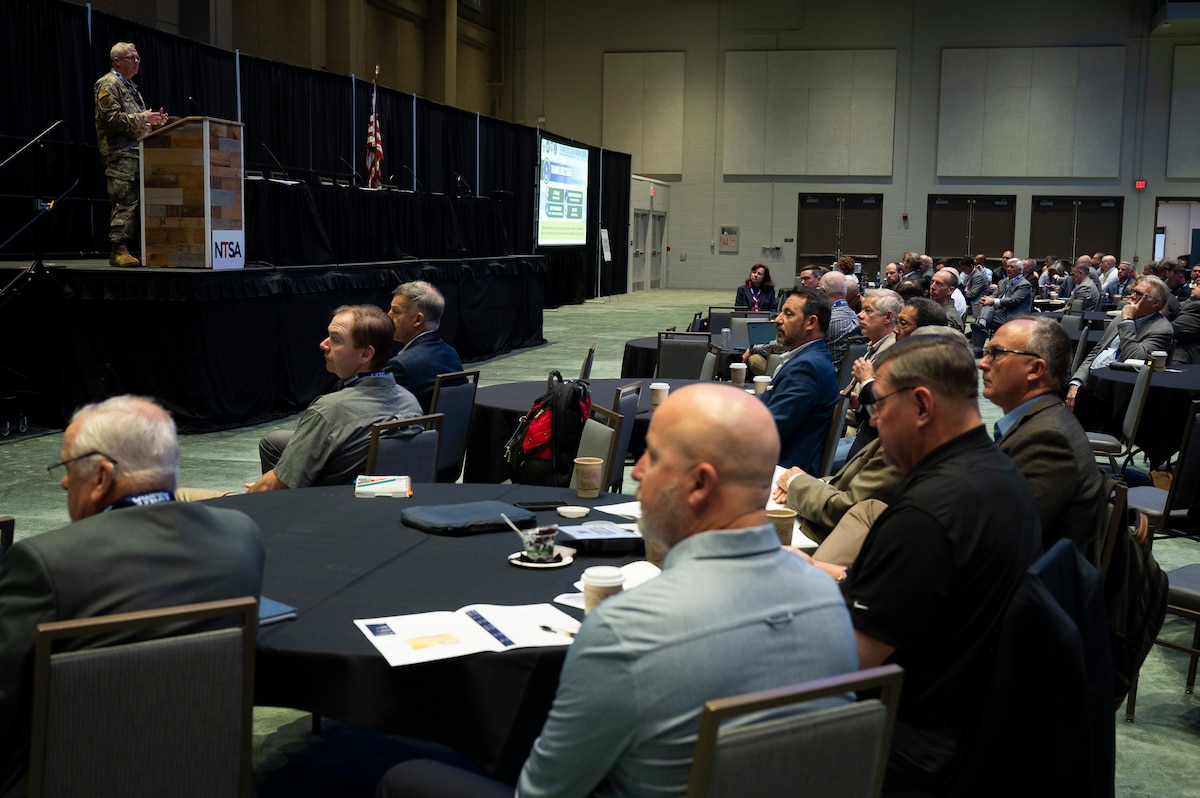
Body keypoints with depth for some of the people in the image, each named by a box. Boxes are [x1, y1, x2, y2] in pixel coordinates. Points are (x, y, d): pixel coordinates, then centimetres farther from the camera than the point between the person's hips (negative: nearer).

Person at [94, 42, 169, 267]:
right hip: (121, 153, -9)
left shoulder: (130, 86, 26)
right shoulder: (109, 84, -3)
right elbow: (112, 118, -15)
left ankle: (127, 248, 7)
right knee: (125, 202, -14)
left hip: (136, 152, 9)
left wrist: (152, 120, 13)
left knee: (135, 202, 5)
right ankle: (118, 250, -14)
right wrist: (142, 118, -13)